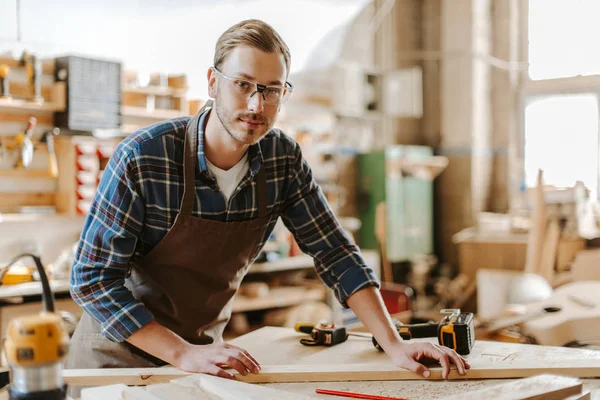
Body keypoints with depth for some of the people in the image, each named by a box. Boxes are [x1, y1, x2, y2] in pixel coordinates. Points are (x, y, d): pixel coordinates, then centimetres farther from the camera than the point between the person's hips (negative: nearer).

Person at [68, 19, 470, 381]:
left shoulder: (284, 160, -11)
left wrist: (395, 345, -15)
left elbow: (335, 253, -6)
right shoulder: (141, 159, -24)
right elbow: (93, 279, -22)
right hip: (120, 354, -3)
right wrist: (182, 354, -27)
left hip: (203, 347, 4)